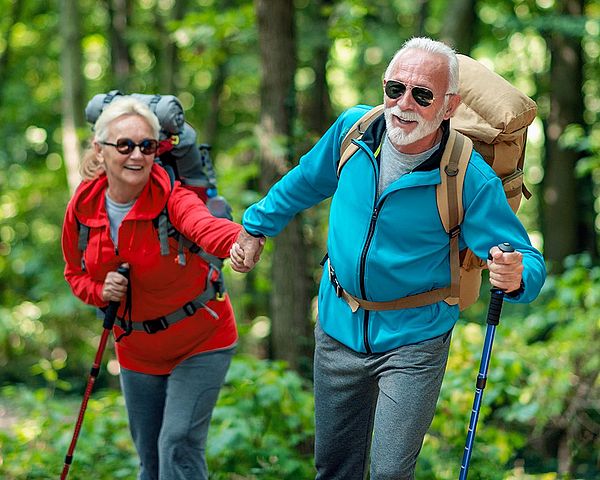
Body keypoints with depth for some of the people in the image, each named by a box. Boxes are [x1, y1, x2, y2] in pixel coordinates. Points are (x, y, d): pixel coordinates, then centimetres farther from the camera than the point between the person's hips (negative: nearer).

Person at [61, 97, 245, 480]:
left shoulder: (172, 196, -24)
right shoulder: (83, 207, -10)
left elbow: (204, 226, -48)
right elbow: (76, 273, 7)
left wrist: (241, 239, -71)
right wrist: (100, 291, -16)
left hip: (199, 342, -5)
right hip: (137, 352, 5)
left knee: (178, 446, -14)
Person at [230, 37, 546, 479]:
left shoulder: (472, 180, -23)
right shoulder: (353, 127, -10)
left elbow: (529, 260, -22)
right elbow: (305, 182, 11)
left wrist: (515, 277, -45)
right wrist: (256, 229, 20)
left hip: (413, 342, -4)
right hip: (339, 328, 4)